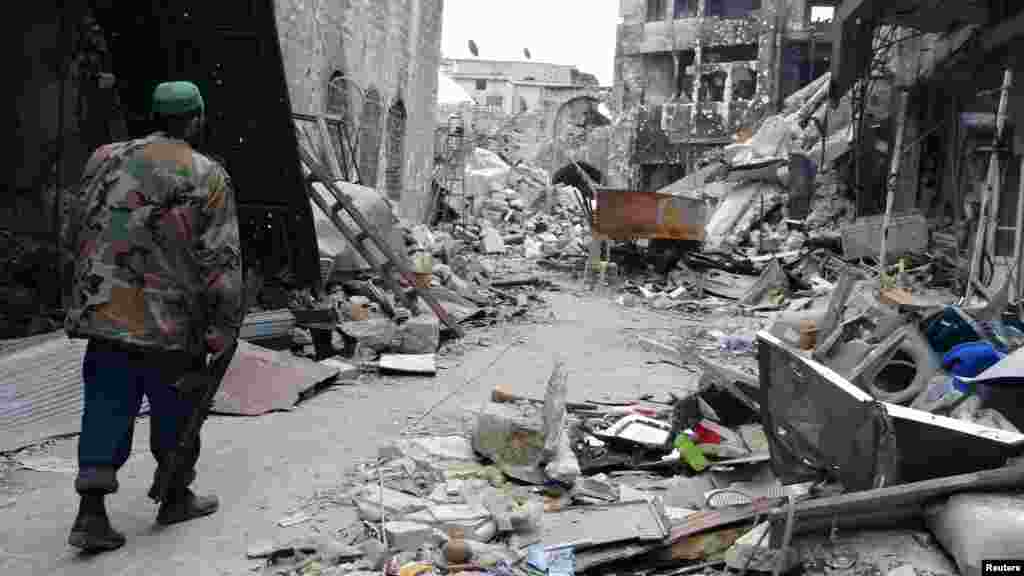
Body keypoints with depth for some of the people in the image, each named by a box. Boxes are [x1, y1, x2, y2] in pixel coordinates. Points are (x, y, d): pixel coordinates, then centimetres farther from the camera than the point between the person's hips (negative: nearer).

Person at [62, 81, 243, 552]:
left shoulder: (106, 158, 5)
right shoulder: (209, 177, -9)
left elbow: (75, 234, 12)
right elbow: (221, 262, -11)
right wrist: (224, 328, -4)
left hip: (104, 315, 4)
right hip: (171, 321, -4)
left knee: (106, 407, 11)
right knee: (174, 411, 13)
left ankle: (91, 512, 8)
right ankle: (176, 497, 29)